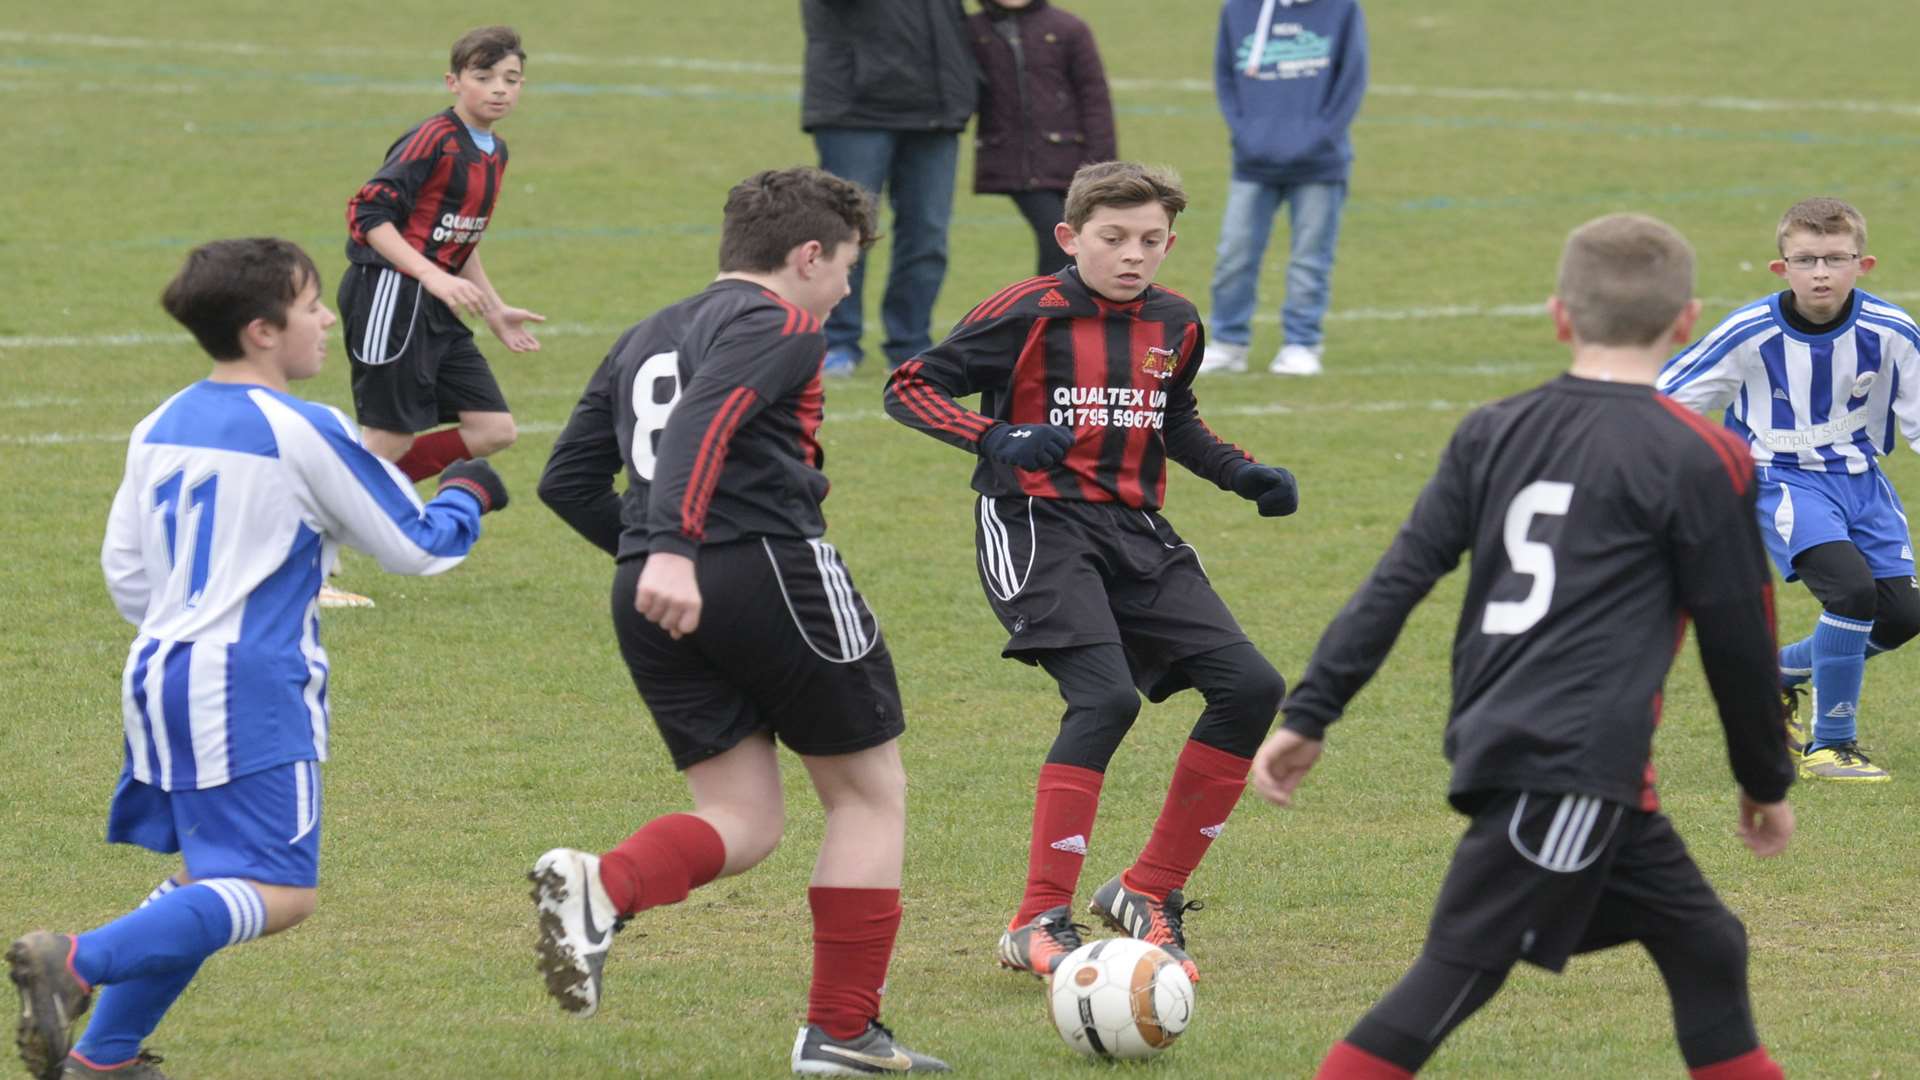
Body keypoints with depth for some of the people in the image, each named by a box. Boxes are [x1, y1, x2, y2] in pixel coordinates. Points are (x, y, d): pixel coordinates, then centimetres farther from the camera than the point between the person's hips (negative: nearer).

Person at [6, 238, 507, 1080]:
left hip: (159, 672, 8)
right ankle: (76, 964, -27)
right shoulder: (303, 433, -9)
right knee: (277, 895, -11)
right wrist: (467, 496, 20)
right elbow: (417, 546, 0)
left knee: (208, 880, 18)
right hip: (251, 690, -8)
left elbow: (124, 567, 15)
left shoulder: (160, 428, 11)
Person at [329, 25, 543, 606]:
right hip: (389, 294, -9)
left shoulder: (494, 152, 14)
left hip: (436, 310, 9)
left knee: (494, 430, 2)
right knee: (388, 438, -7)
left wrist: (495, 312, 24)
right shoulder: (434, 139, -14)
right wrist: (434, 278, -26)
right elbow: (369, 213, -20)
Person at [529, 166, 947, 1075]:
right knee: (870, 792, 10)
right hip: (771, 570, -7)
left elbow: (567, 479, 19)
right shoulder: (781, 326, -3)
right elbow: (706, 418, -23)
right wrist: (675, 550, -33)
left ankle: (598, 888, -23)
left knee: (743, 822, 9)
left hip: (649, 597, 7)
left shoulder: (643, 339, 22)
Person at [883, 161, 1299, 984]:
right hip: (1039, 525, -7)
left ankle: (1149, 892, 7)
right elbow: (910, 387, -6)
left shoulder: (1175, 325, 11)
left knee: (1251, 687, -6)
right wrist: (997, 440, -22)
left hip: (1135, 531, 7)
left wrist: (1244, 475, 14)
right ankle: (1038, 924, -18)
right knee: (1106, 696, -27)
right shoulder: (1030, 313, -8)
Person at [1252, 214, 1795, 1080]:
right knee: (1455, 977, -9)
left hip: (1496, 744, 7)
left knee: (1705, 950, 16)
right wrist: (1767, 781, 16)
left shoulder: (1493, 434, 13)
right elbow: (1736, 639, 3)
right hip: (1576, 763, -7)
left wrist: (1309, 715, 11)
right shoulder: (1698, 462, -2)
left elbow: (1397, 580, 9)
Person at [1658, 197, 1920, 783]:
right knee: (1851, 586, -26)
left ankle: (1778, 673, 22)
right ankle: (1830, 745, -12)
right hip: (1782, 479, -5)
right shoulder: (1750, 334, -16)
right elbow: (1661, 399, -4)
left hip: (1858, 477, 5)